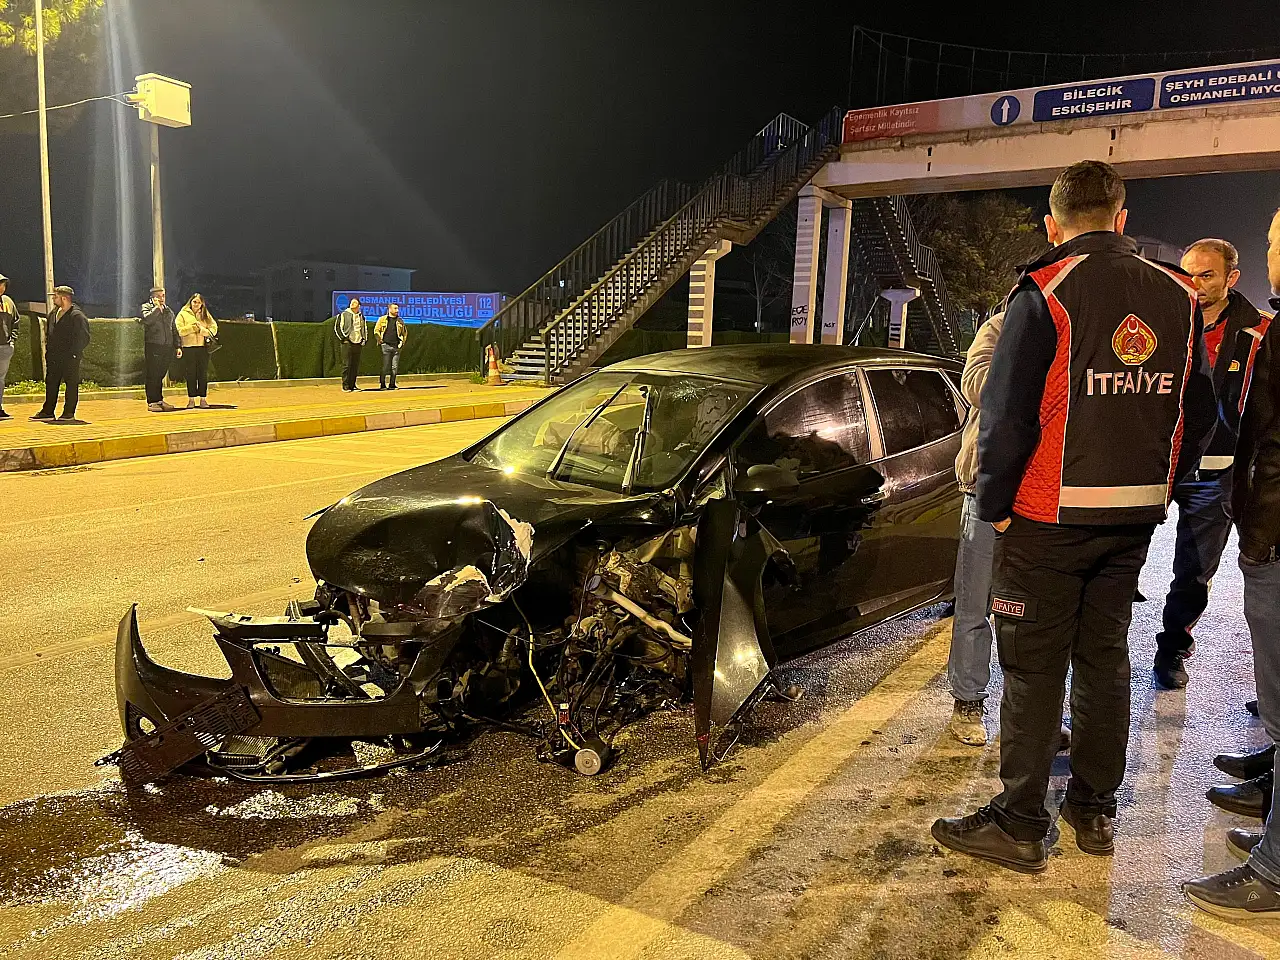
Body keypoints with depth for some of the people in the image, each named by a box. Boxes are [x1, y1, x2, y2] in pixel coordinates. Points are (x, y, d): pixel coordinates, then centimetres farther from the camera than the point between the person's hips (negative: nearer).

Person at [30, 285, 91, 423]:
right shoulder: (53, 313, 14)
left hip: (70, 358, -8)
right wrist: (48, 349, 14)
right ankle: (48, 411, 16)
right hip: (53, 357, 8)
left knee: (71, 384, -1)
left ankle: (69, 413, 4)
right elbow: (48, 333, 24)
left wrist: (73, 352, -15)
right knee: (51, 383, 10)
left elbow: (83, 338, -12)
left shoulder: (77, 316, -10)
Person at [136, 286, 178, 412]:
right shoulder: (146, 307, 4)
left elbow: (174, 330, 24)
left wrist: (177, 346, 16)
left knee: (161, 376, 10)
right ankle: (152, 402, -3)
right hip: (153, 347, -5)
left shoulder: (169, 310, 20)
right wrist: (157, 307, -10)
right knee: (152, 376, -5)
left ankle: (160, 400, 16)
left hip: (167, 348, 5)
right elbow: (147, 319, -19)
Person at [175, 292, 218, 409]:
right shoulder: (183, 314, 6)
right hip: (188, 348, -2)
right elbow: (180, 330, -5)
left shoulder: (205, 315, 14)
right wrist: (193, 327, -10)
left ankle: (203, 399, 8)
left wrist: (203, 330, -12)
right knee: (190, 375, 2)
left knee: (203, 374, 3)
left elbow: (214, 328, 4)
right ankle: (191, 399, 7)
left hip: (203, 348, 2)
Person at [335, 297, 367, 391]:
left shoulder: (361, 316, 16)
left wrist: (364, 339, 16)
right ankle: (345, 386, -4)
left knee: (355, 366, 6)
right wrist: (343, 338, -7)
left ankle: (352, 385, 13)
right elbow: (337, 327, -1)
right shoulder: (343, 315, 1)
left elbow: (365, 328, 27)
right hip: (347, 343, -5)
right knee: (346, 365, -7)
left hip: (358, 344, 5)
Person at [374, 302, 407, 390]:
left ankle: (392, 384, 8)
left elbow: (404, 333, 23)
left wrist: (402, 342, 12)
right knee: (385, 367, -5)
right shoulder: (382, 319, 5)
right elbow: (376, 330, 7)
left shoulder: (400, 321, 13)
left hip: (396, 346, 3)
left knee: (395, 367, 2)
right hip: (386, 346, -3)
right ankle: (382, 384, 2)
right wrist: (380, 340, -1)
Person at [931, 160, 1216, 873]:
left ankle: (1021, 826, 10)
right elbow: (1200, 413, 12)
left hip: (1049, 518, -6)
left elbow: (1008, 414, -15)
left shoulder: (1045, 294, -12)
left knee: (1034, 668, 2)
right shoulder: (1179, 297, 7)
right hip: (1135, 520, 6)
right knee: (1105, 657, 16)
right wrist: (1154, 489, 19)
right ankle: (1095, 812, 28)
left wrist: (994, 504, -5)